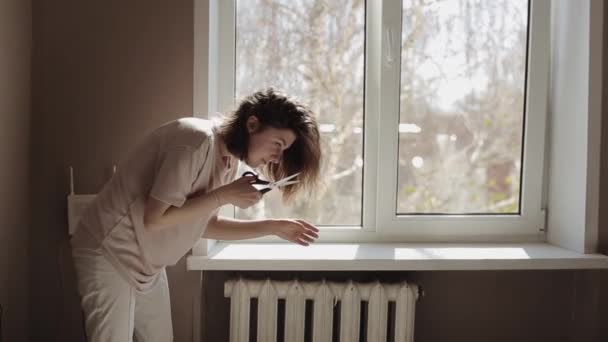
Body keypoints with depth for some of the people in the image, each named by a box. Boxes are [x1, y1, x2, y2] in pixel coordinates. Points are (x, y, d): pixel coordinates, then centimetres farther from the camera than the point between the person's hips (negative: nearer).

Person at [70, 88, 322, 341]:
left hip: (147, 263, 9)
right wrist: (225, 195, -23)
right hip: (109, 254, -8)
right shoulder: (195, 141, -26)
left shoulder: (229, 160, 1)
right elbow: (155, 218, -27)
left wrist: (274, 227, 2)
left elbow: (206, 224, 8)